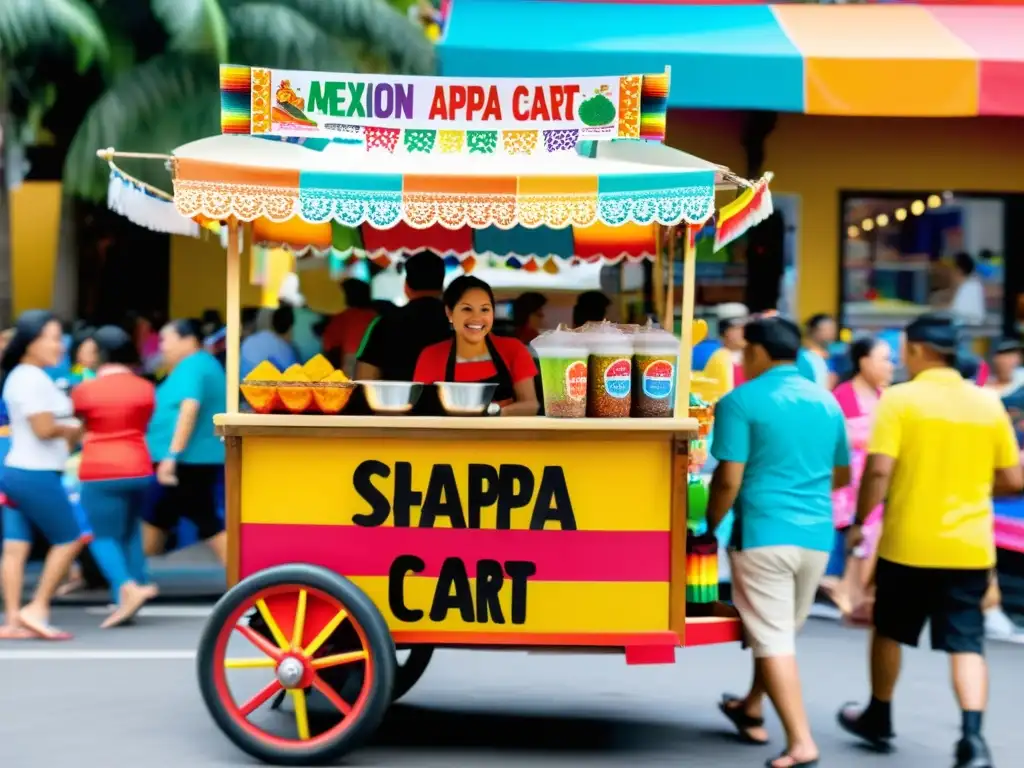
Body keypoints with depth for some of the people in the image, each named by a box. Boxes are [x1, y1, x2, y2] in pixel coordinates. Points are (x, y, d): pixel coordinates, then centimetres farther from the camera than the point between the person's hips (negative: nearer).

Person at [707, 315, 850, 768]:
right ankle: (751, 710, 38)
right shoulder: (826, 402, 10)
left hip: (764, 534, -6)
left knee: (773, 639, -2)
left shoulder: (741, 401, -8)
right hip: (817, 535, 6)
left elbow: (729, 479, -13)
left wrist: (710, 527, 1)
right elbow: (842, 475, 20)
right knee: (782, 631, 21)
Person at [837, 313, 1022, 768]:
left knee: (889, 632, 17)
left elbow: (879, 469, -17)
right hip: (969, 546, 2)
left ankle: (879, 719, 33)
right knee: (966, 643, 3)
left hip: (908, 542, -2)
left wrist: (859, 521, -4)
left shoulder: (900, 399, -9)